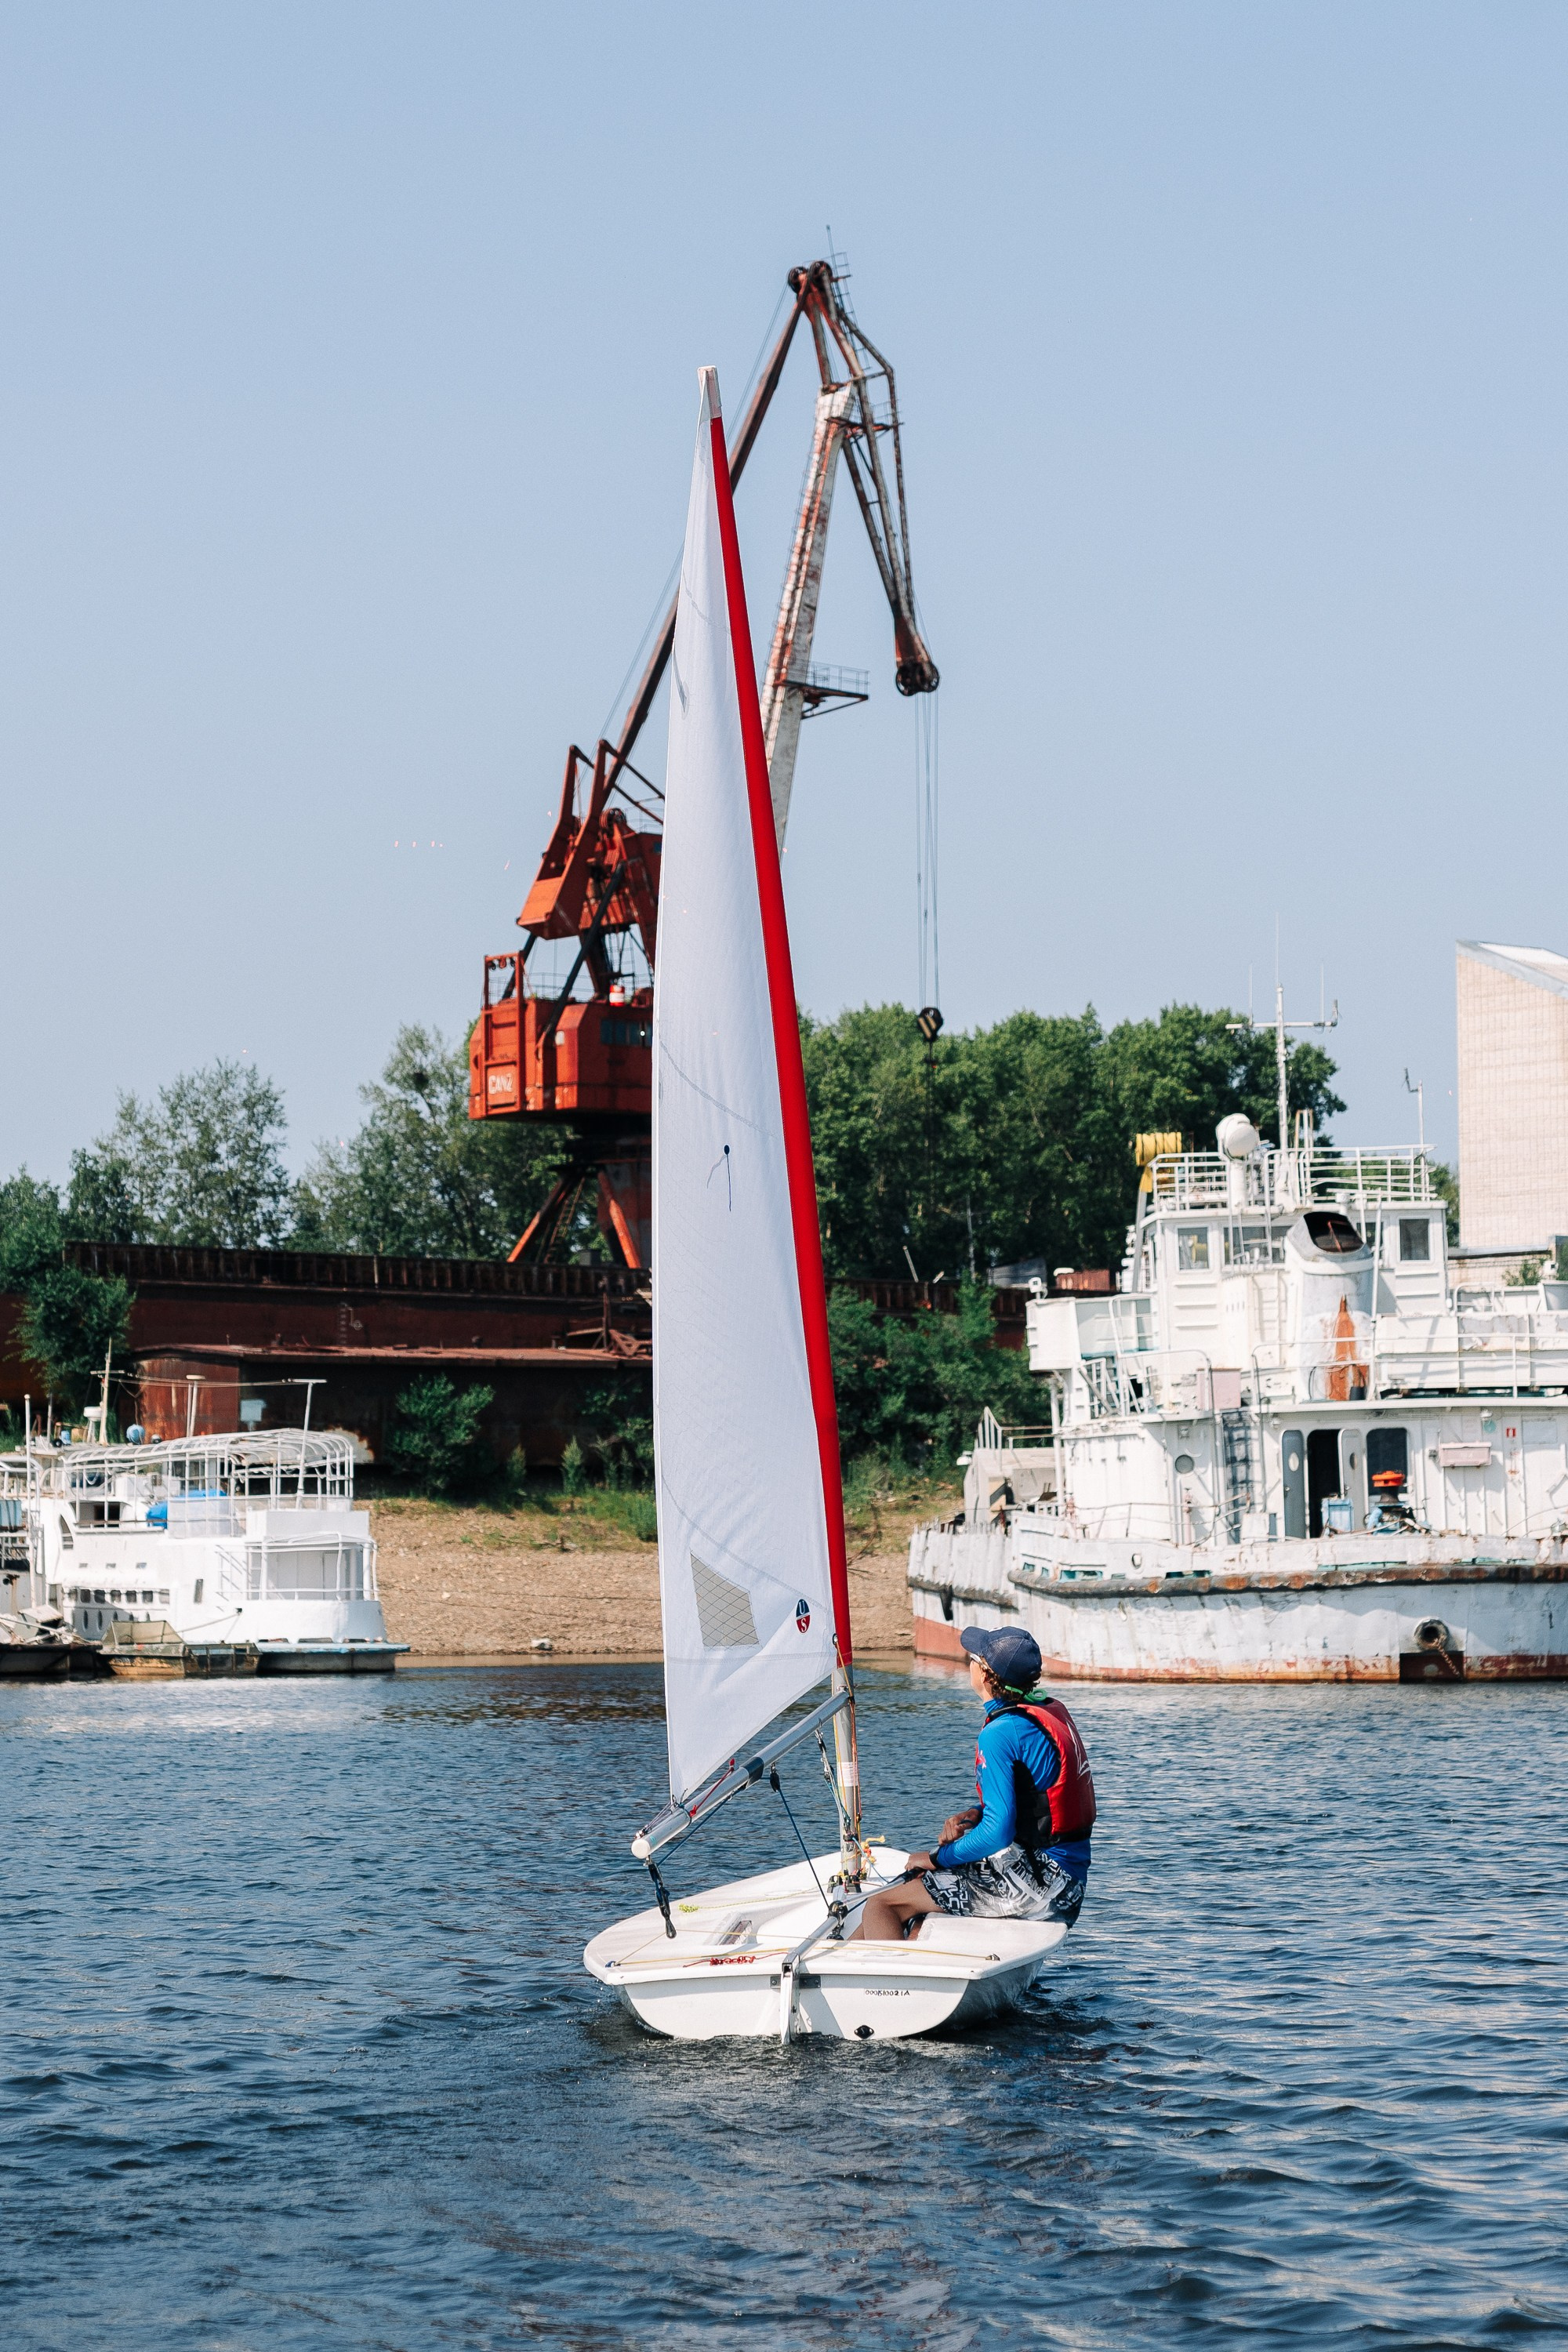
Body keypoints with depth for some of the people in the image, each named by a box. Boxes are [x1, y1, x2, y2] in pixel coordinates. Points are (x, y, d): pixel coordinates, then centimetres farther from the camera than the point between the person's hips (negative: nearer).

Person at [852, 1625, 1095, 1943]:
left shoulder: (1000, 1734, -18)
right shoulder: (1052, 1710, 10)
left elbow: (998, 1833, -21)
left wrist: (937, 1857, -7)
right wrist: (973, 1815, 7)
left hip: (1034, 1882, -10)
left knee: (881, 1906, -4)